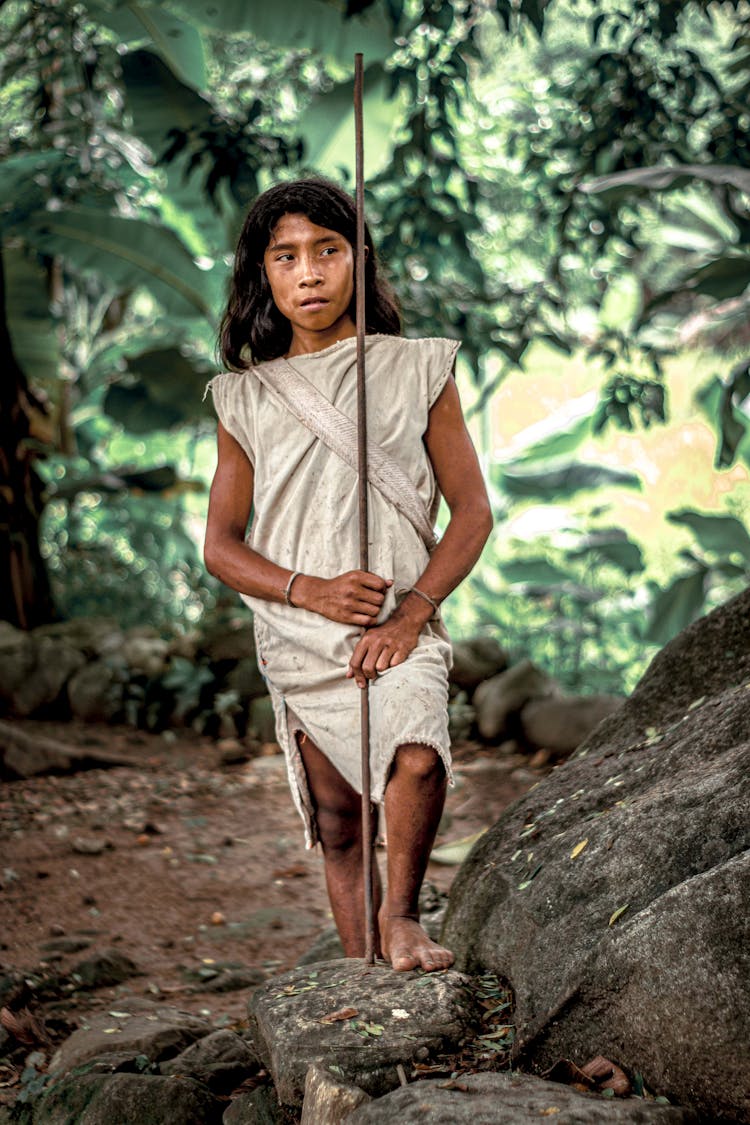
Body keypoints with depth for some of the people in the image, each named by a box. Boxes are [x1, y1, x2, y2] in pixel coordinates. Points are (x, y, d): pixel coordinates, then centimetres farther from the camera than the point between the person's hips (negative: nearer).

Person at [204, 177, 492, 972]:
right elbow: (220, 546, 7)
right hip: (299, 640, 2)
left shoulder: (416, 371, 4)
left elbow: (472, 510, 3)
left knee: (417, 758, -28)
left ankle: (400, 914, -7)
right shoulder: (247, 398, 7)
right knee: (337, 818, 7)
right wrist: (311, 591, -11)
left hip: (401, 631, -2)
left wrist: (411, 615, -11)